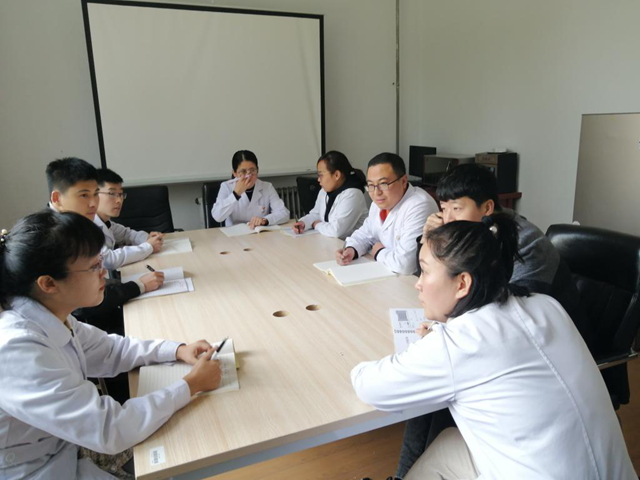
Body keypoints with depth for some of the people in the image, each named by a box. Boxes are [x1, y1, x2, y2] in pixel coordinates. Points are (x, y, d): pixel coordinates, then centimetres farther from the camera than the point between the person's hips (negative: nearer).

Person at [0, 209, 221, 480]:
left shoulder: (51, 318, -9)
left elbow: (110, 350, 7)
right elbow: (110, 431, -32)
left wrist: (178, 350, -8)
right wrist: (192, 385, -22)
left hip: (67, 447, 7)